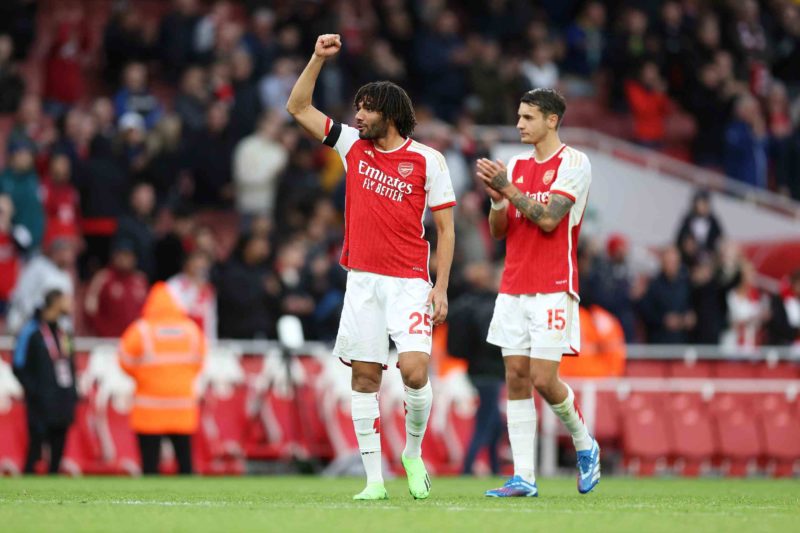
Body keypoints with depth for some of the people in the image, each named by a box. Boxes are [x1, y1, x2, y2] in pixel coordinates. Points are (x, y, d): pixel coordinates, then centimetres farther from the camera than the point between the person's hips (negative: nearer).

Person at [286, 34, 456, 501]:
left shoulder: (427, 161, -2)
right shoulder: (353, 146, 8)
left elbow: (445, 228, 0)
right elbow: (298, 108, 11)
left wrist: (441, 287, -7)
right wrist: (319, 58, 0)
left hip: (409, 282, -4)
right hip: (362, 281, 4)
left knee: (414, 369, -17)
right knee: (365, 376, -1)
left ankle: (414, 452, 9)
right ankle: (374, 478, 2)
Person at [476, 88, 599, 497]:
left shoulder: (573, 164, -6)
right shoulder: (516, 166, 13)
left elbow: (548, 219, -16)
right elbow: (498, 230, 12)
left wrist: (508, 188, -16)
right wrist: (497, 197, -6)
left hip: (553, 289, -6)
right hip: (513, 289, 6)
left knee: (543, 379, -10)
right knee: (516, 377, 0)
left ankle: (585, 446, 17)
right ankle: (523, 477, 0)